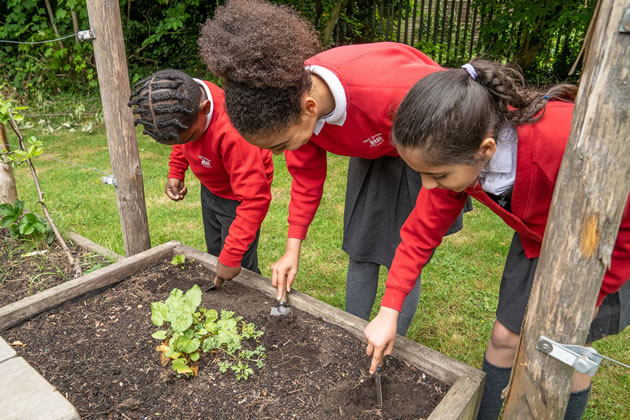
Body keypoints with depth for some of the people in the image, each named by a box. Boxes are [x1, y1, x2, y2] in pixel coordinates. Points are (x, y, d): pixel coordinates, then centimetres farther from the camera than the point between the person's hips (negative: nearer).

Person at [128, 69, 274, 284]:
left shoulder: (231, 130, -42)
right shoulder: (182, 102, -19)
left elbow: (254, 198, -37)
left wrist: (231, 256, -35)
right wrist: (175, 172, -3)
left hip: (238, 196, -7)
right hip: (210, 189, 7)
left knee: (239, 269, -3)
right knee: (215, 256, 20)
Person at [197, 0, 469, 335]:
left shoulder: (390, 90, -44)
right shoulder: (295, 98, -23)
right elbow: (307, 176, -8)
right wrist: (292, 250, -8)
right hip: (371, 153, 5)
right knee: (360, 252, 9)